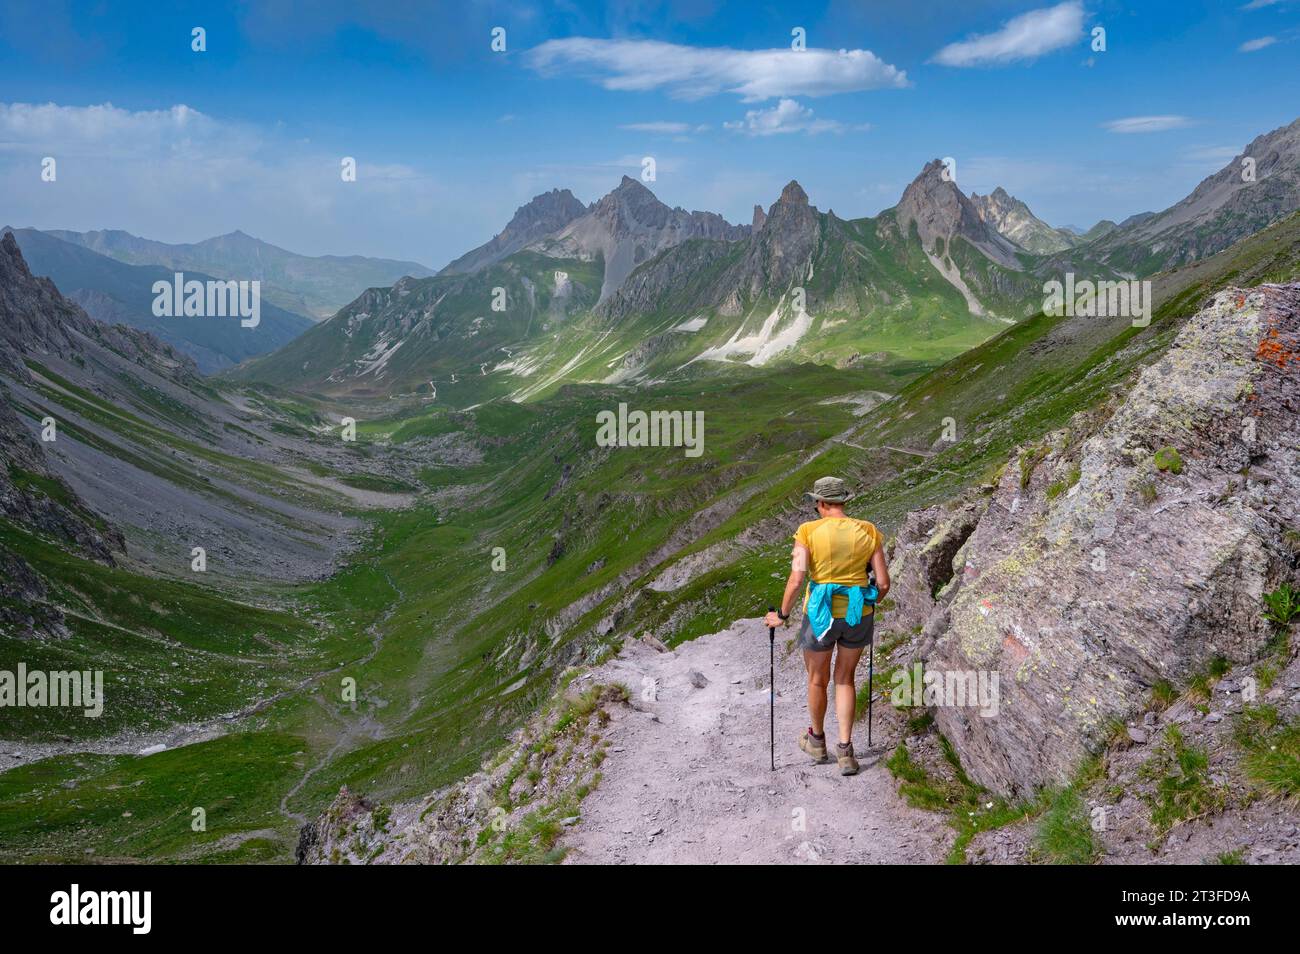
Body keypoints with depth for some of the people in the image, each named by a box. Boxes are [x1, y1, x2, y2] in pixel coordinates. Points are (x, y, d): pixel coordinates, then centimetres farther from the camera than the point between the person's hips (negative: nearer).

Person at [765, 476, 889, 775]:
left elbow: (796, 579, -19)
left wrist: (782, 615, -4)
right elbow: (883, 583, -2)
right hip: (858, 614, 2)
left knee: (817, 680, 22)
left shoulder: (808, 532, -12)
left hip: (821, 614, -2)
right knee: (845, 679, 21)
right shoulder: (868, 532, -3)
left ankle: (817, 740, 42)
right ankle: (845, 751, 15)